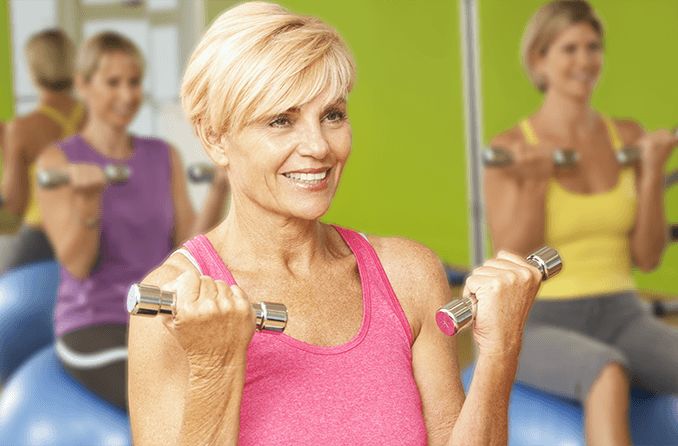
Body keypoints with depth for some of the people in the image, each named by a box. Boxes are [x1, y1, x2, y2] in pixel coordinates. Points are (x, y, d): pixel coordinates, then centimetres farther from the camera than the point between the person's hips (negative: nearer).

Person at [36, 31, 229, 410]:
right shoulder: (58, 161, -4)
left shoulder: (163, 157, 10)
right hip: (94, 329, -5)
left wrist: (221, 189, -10)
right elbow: (77, 264, -13)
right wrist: (89, 199, -29)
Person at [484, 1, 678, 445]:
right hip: (539, 329, -4)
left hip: (622, 321, 4)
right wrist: (536, 182, -26)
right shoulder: (509, 149, -8)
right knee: (609, 375, -41)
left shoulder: (628, 137, 5)